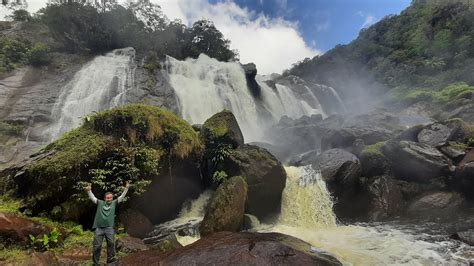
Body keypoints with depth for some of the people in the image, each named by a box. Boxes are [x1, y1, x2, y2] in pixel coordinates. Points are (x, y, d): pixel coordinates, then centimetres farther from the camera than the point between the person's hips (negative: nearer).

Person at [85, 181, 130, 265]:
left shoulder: (114, 203, 11)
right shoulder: (100, 203, 10)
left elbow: (122, 197, 7)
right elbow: (92, 198, 2)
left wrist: (126, 188, -2)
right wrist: (89, 191, -14)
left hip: (109, 228, 0)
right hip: (98, 228, 0)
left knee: (111, 243, -10)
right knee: (97, 246, 3)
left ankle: (110, 259, -1)